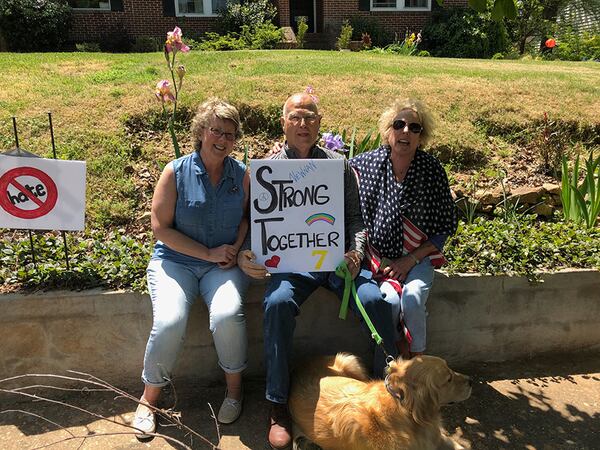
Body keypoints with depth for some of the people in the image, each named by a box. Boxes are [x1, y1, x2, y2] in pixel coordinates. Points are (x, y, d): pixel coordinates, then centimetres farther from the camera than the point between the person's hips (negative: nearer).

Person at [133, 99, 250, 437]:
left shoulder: (242, 174, 4)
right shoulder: (176, 172, -3)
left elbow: (247, 216, 15)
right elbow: (161, 226, -6)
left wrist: (235, 250, -4)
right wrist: (208, 253, -11)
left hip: (224, 264, 1)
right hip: (176, 260, -1)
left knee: (228, 314, -28)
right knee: (169, 322, -26)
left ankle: (235, 387, 0)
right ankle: (149, 398, 1)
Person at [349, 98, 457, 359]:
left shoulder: (432, 169, -4)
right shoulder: (363, 164, -4)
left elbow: (446, 227, 0)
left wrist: (410, 260, -7)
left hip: (418, 257, 0)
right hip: (377, 256, 0)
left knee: (412, 299, -25)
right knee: (390, 299, -24)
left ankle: (418, 358, 2)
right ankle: (401, 353, 5)